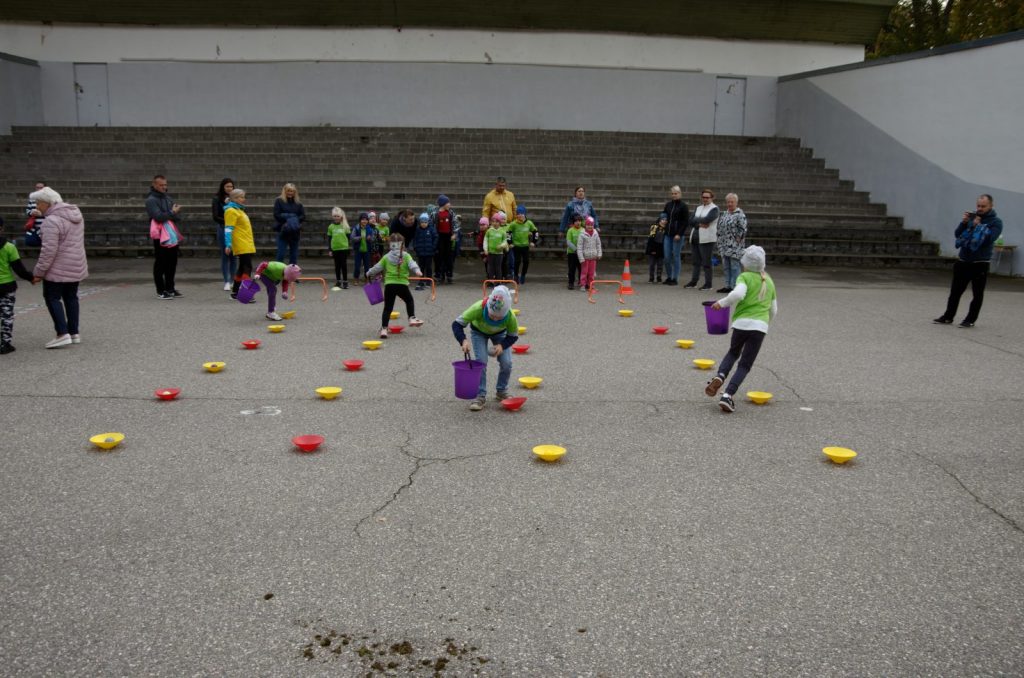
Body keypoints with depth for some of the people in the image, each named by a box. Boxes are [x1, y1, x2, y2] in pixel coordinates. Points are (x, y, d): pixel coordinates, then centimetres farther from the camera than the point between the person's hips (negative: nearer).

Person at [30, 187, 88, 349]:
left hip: (58, 269, -8)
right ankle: (74, 333, 18)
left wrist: (38, 272, -16)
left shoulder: (51, 221, -21)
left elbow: (49, 250, -23)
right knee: (71, 297, 15)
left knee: (52, 298, 1)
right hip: (77, 266, 8)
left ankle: (63, 334, -5)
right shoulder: (75, 213, 7)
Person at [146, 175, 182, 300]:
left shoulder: (169, 198, 15)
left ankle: (170, 288, 24)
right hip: (160, 237, -7)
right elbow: (158, 216, -20)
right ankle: (160, 291, 6)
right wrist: (172, 213, -11)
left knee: (172, 263, 13)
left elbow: (177, 213, 8)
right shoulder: (151, 200, -8)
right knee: (161, 264, -1)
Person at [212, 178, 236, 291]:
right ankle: (227, 282, 7)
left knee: (234, 256, 4)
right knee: (225, 255, 1)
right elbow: (215, 217, -6)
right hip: (223, 229, -2)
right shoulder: (217, 199, -1)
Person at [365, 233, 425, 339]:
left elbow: (377, 268, 13)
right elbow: (412, 264, -15)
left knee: (387, 308, 4)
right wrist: (417, 271, -26)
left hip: (389, 284, 1)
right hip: (402, 284, -1)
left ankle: (384, 328, -2)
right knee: (409, 300, 26)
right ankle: (412, 318, 16)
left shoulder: (386, 257, 7)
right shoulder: (406, 256, 2)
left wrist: (369, 273, 28)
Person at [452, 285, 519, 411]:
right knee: (481, 362, -16)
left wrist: (502, 345, -37)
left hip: (499, 333, 1)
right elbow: (457, 324, -36)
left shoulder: (510, 316, -38)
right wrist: (463, 340, -52)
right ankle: (480, 396, -3)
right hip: (478, 331, -1)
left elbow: (513, 336, -18)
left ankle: (501, 391, 17)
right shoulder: (478, 308, -43)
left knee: (506, 363, -8)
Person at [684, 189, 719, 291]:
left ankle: (708, 284, 3)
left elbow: (707, 219, -19)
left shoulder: (714, 209, -2)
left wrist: (696, 220, -4)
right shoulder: (698, 208, 16)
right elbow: (691, 221, 4)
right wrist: (700, 224, -13)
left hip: (706, 239, -6)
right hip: (695, 238, 6)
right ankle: (694, 281, 22)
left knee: (706, 262, -3)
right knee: (696, 261, 14)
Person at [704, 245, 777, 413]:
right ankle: (728, 395, -9)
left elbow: (738, 294, -22)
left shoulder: (744, 277, 1)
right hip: (761, 326, 2)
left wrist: (722, 303, -9)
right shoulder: (769, 282, 17)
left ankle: (720, 376, 2)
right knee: (745, 365, 5)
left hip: (741, 322, -2)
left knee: (733, 352, 26)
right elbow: (774, 310, 22)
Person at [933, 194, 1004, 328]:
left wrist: (978, 225, -14)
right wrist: (964, 222, -9)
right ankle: (948, 317, 16)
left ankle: (970, 319, 10)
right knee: (955, 291, 9)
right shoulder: (971, 217, 10)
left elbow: (990, 238, -18)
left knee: (977, 294, 2)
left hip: (980, 263, -4)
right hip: (963, 261, 4)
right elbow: (957, 234, 5)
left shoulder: (996, 222, -2)